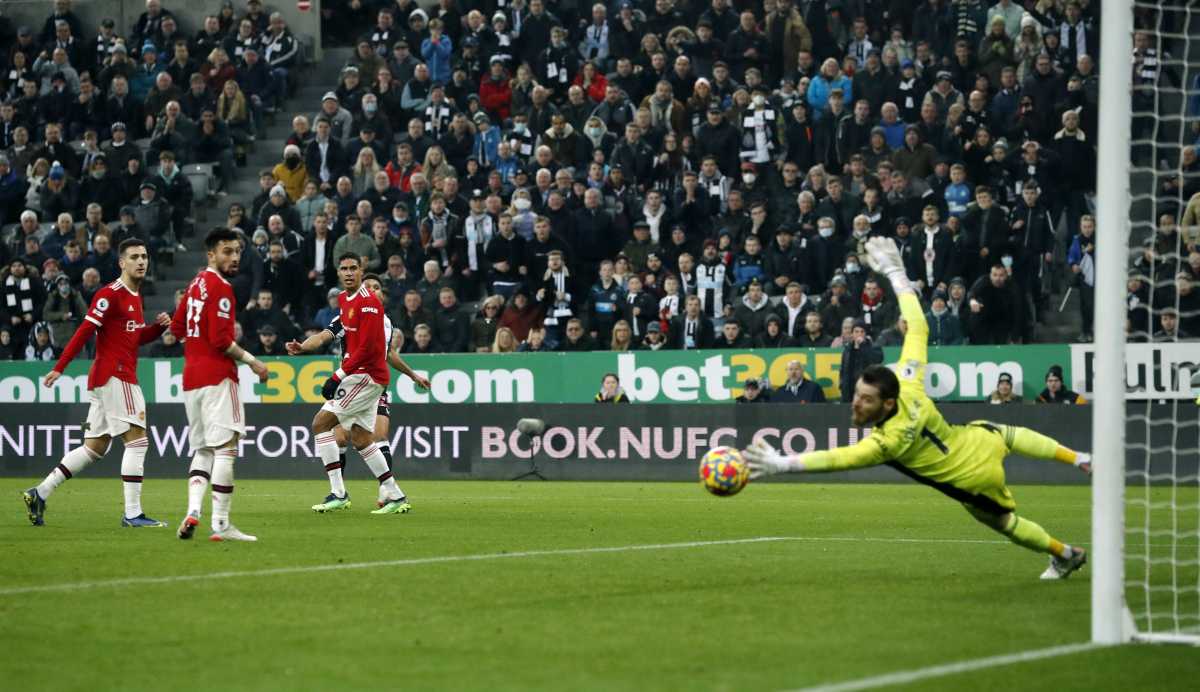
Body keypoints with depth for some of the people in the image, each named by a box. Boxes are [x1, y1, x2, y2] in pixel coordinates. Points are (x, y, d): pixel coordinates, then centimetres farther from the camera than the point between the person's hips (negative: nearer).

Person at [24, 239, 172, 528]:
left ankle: (39, 493, 13)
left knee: (95, 448, 11)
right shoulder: (110, 294, -10)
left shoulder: (135, 296, 18)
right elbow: (85, 331, -16)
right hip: (115, 375, -10)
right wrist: (59, 368, -21)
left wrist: (158, 326, 8)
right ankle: (132, 514, -10)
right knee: (137, 440, -10)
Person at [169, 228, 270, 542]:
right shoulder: (221, 288, -12)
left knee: (202, 451, 12)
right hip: (217, 376, -9)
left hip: (191, 376, 9)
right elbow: (221, 340, -18)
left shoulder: (196, 283, 15)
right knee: (225, 448, -6)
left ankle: (192, 511, -6)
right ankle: (221, 524, -8)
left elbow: (178, 328, 22)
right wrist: (251, 360, -10)